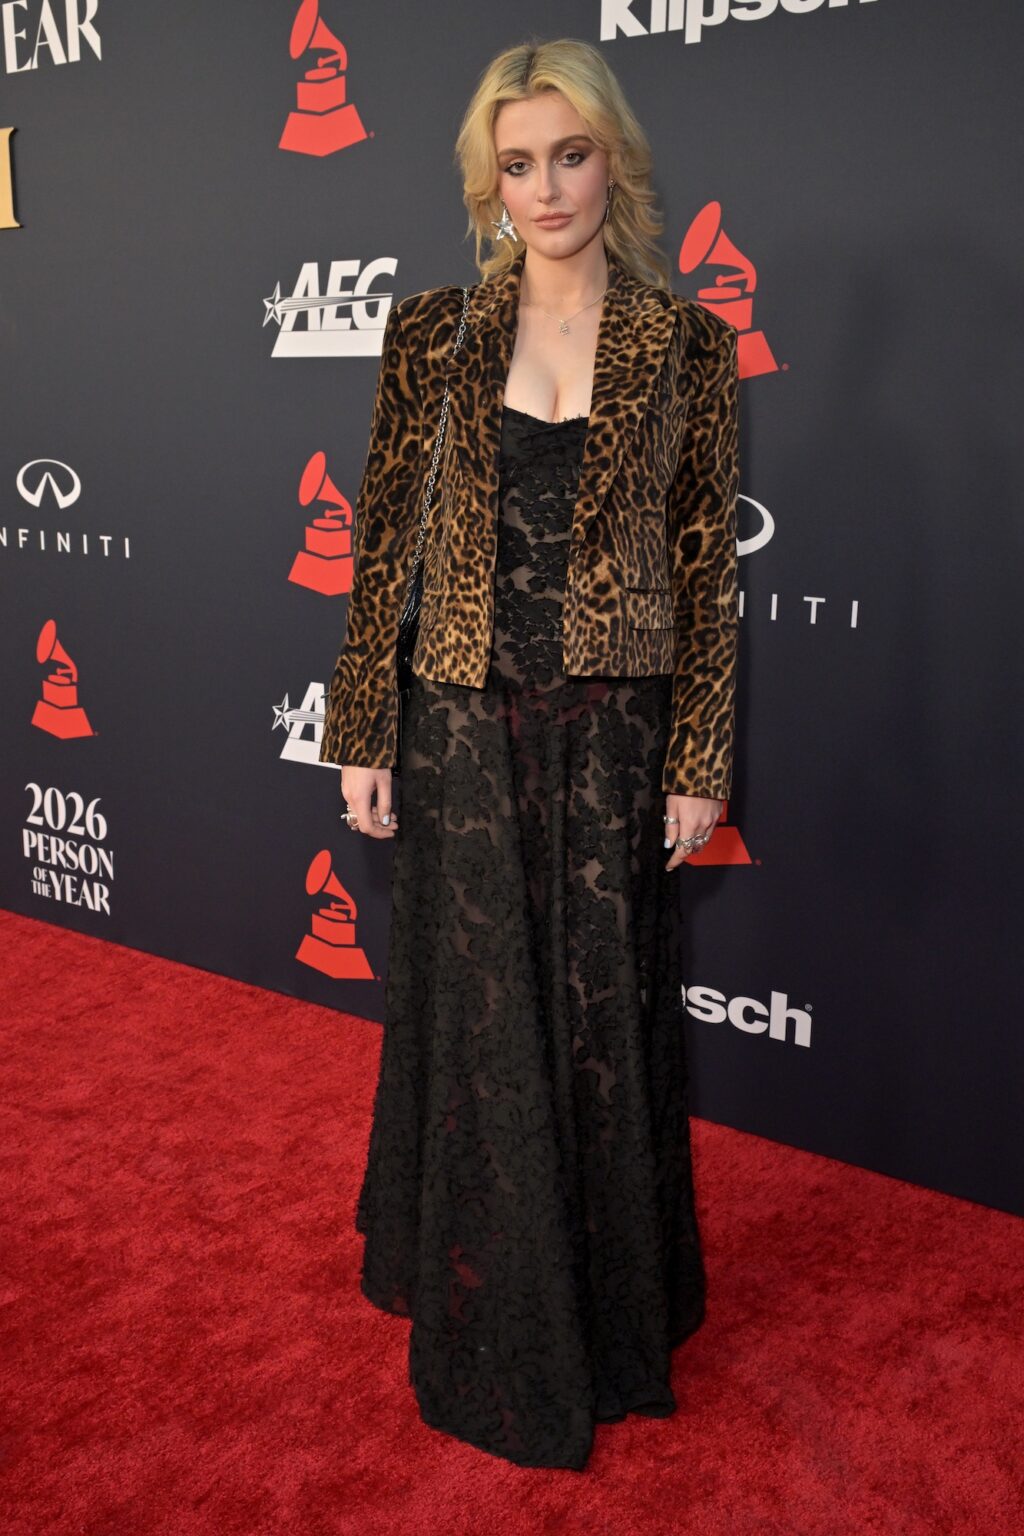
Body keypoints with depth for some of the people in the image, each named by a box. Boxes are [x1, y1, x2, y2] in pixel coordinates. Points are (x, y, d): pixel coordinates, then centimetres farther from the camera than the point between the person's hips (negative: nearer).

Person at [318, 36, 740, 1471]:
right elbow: (383, 544, 2)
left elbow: (708, 566, 0)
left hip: (614, 734, 0)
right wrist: (363, 737, 0)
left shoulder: (687, 344, 0)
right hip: (469, 730, 1)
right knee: (479, 1026, 10)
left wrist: (700, 761, -2)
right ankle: (494, 1338, 33)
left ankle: (615, 1319, 35)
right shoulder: (434, 332, 1)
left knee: (607, 1024, 10)